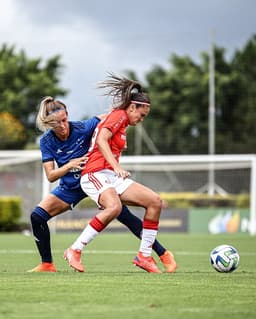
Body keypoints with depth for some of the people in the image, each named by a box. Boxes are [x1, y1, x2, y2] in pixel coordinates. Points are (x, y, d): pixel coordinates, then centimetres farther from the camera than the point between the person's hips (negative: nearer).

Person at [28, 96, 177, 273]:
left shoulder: (82, 128, -22)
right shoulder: (47, 141, -15)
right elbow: (51, 176, -17)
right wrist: (69, 165, -32)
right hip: (70, 188, 3)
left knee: (125, 216, -12)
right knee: (37, 216, -11)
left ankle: (163, 254, -2)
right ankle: (47, 264, 3)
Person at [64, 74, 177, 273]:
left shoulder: (120, 119, 24)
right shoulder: (119, 115, -4)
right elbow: (101, 140, -18)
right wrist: (116, 166, -28)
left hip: (112, 177, 10)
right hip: (96, 174, -10)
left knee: (155, 201, -1)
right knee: (114, 207, -37)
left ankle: (145, 256, 1)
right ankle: (74, 250, -27)